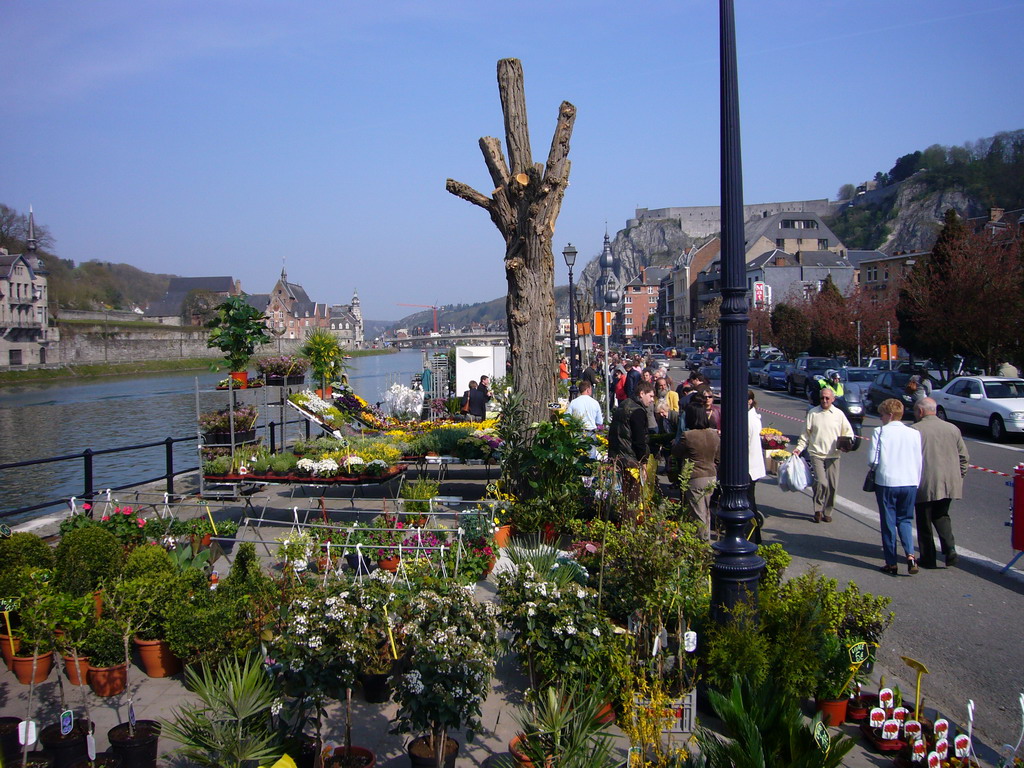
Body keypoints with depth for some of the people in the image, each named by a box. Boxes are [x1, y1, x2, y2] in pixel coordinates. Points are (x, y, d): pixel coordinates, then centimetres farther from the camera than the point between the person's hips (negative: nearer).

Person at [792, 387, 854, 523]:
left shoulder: (839, 414, 6)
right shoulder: (813, 413, 3)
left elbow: (848, 433, 12)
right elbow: (806, 433, 7)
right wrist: (799, 448, -2)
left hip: (833, 455, 2)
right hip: (816, 454, -2)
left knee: (832, 485, 2)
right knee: (821, 483, -14)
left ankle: (827, 512, 18)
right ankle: (818, 510, 5)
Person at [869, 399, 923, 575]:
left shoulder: (879, 432, -7)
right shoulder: (914, 433, 1)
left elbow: (873, 459, -10)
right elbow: (919, 462, 4)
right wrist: (917, 484, 14)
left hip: (886, 482, -3)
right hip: (910, 483, 3)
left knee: (888, 522, 9)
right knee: (904, 520, 17)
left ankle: (891, 563, 13)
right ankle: (910, 554, -3)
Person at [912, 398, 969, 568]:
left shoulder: (914, 430, -10)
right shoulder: (953, 429, 6)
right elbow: (964, 456, 9)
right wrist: (959, 477, 19)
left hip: (925, 485, -5)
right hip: (948, 483, 5)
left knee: (924, 522, 7)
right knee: (941, 516, 20)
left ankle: (928, 558, 12)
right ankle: (950, 549, 3)